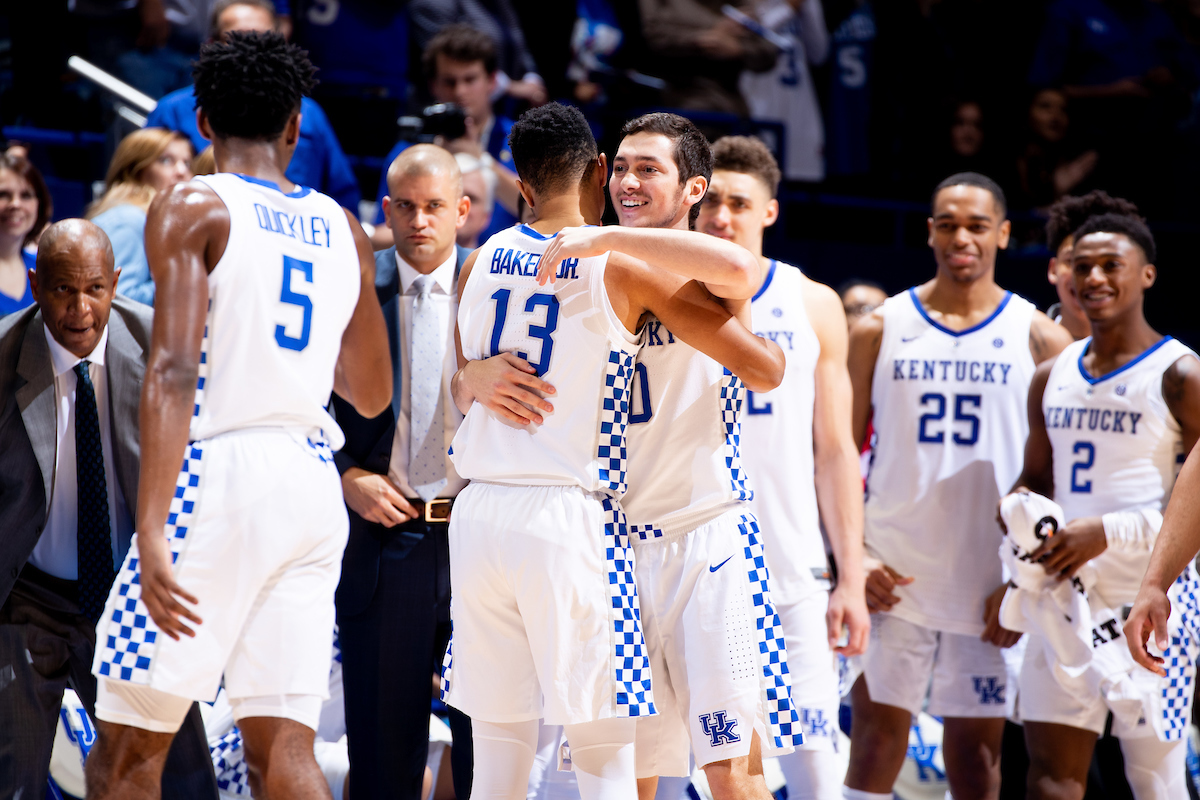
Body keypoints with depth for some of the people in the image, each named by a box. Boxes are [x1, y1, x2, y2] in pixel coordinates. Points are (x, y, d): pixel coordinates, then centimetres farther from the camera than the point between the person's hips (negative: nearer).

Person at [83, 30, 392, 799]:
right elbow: (373, 394, 25)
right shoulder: (343, 230, 15)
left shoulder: (192, 209, -1)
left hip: (217, 474, -5)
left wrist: (152, 529, -19)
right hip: (313, 483, 5)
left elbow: (174, 370, -14)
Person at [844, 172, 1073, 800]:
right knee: (875, 737, -2)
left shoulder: (1038, 338, 2)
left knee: (976, 748, 4)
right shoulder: (880, 329, 5)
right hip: (893, 579, 1)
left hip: (989, 584, 0)